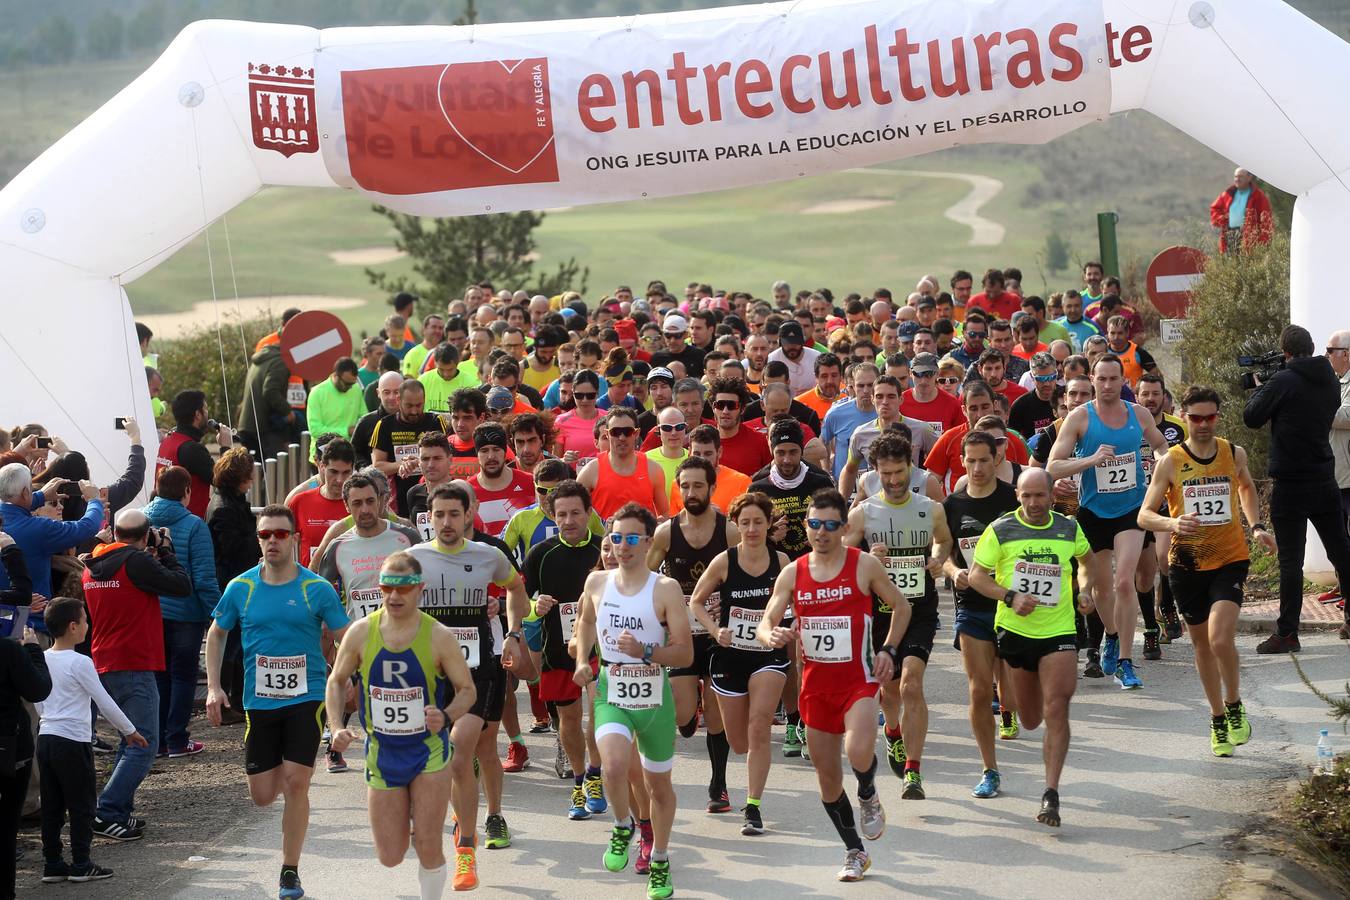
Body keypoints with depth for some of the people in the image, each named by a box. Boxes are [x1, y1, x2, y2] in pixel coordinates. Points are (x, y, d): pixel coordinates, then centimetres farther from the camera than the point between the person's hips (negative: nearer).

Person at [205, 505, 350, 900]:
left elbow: (345, 639, 2)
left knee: (296, 783, -11)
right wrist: (213, 687, 6)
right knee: (262, 796, 4)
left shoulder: (318, 589, -5)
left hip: (306, 697, -2)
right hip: (259, 701, 2)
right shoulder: (240, 588, 1)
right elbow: (216, 634, 14)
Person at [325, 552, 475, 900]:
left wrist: (446, 716, -25)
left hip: (429, 751, -2)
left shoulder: (438, 636, -12)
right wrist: (336, 727, -9)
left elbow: (467, 689, -4)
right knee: (390, 857, 6)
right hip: (382, 753, 2)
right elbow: (337, 681, 7)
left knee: (428, 848, -5)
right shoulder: (361, 633, -7)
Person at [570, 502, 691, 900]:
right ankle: (623, 827, 4)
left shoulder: (665, 589, -9)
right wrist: (582, 661, 8)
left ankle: (660, 862, 36)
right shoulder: (597, 582, 1)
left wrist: (645, 652, -26)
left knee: (659, 784, 13)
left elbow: (685, 653, -10)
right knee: (614, 766, -27)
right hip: (610, 694, 1)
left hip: (654, 697, -1)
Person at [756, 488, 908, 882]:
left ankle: (868, 796, 7)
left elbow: (900, 606, 7)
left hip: (858, 679, -4)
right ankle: (855, 852, 28)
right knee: (827, 776, 10)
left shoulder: (864, 565, -5)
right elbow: (765, 623, -1)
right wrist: (771, 635, -24)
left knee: (859, 753, -29)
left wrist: (888, 650, -4)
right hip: (816, 683, 4)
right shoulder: (793, 573, 2)